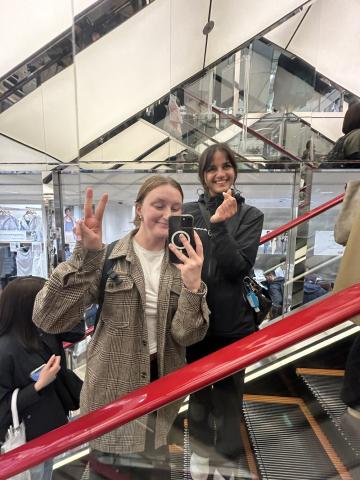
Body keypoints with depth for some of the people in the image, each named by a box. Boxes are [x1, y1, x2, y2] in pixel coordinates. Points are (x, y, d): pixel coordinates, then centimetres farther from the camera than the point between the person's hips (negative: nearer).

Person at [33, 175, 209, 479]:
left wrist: (193, 286, -30)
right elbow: (49, 320, -20)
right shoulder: (107, 259, -12)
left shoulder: (184, 263, -5)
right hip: (112, 392, -2)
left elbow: (188, 335, -11)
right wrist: (86, 257, -32)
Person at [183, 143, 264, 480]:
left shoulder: (250, 215, -3)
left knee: (228, 394, 17)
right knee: (197, 389, 22)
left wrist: (219, 225, -23)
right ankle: (200, 447, 51)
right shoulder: (188, 212, -2)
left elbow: (239, 267, -15)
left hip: (232, 322, -1)